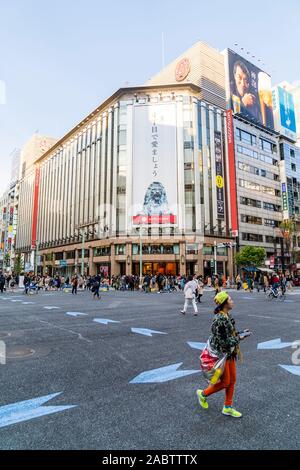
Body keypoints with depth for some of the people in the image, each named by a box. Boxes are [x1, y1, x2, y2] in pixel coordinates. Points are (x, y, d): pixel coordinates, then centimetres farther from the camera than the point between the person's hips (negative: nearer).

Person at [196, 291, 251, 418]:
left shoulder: (227, 315, 2)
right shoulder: (220, 320, -28)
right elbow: (224, 342, -25)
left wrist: (241, 333, 0)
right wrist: (240, 337, -19)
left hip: (229, 353, 9)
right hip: (221, 354, -9)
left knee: (232, 380, 16)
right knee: (224, 382, 6)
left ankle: (228, 408, 32)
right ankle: (203, 394, 29)